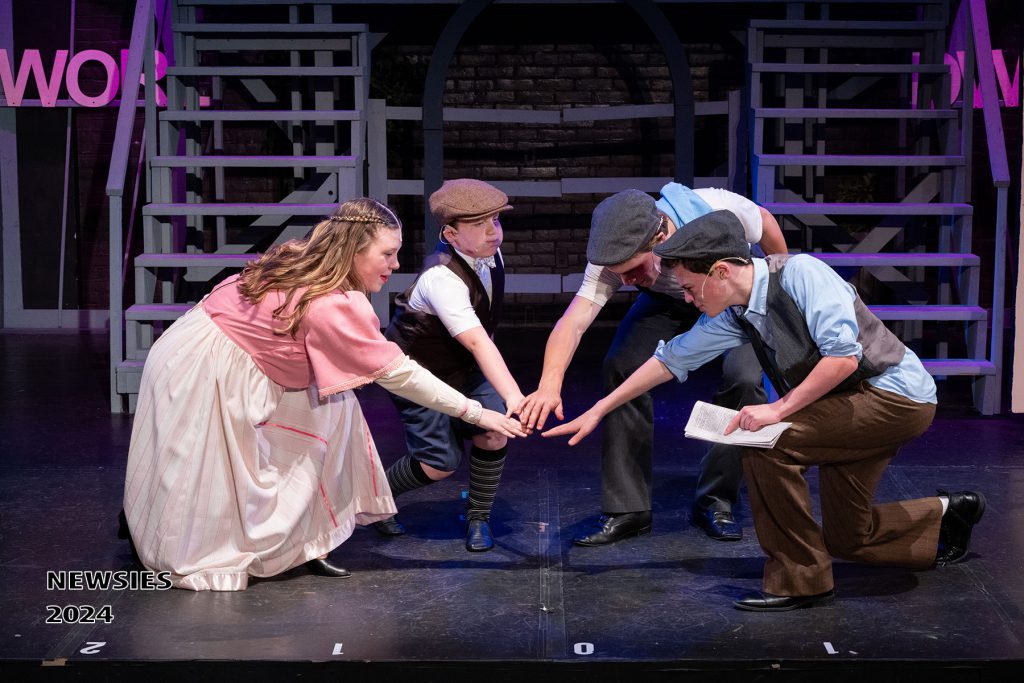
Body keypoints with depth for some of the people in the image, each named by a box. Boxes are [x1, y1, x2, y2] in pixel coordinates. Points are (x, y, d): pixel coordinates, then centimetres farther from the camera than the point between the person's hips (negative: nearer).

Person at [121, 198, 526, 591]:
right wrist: (477, 414, -16)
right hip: (202, 373, -9)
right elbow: (397, 373, -22)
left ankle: (307, 544, 9)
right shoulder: (338, 306, -27)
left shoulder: (305, 264, -2)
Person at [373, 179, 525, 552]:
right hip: (417, 371, -6)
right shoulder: (441, 278, -34)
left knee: (493, 431, -13)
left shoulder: (490, 253, -10)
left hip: (463, 367, 6)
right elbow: (477, 341, -46)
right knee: (441, 461, -8)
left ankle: (478, 517, 10)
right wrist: (513, 396, -55)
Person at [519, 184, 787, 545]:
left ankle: (715, 502, -2)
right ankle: (627, 509, -11)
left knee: (744, 381, -24)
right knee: (621, 367, -21)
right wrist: (549, 385, -59)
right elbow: (573, 321, -43)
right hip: (667, 300, 1)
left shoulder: (719, 209, -38)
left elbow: (765, 223, -16)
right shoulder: (614, 257, -32)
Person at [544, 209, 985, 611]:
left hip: (896, 394, -9)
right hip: (853, 409, 9)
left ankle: (799, 579, -11)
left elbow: (843, 356, -30)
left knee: (765, 442, -24)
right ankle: (948, 514, 35)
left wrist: (779, 408, -25)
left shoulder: (800, 273, -24)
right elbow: (671, 359, 9)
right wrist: (597, 412, 11)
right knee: (847, 539, 14)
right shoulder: (731, 315, -1)